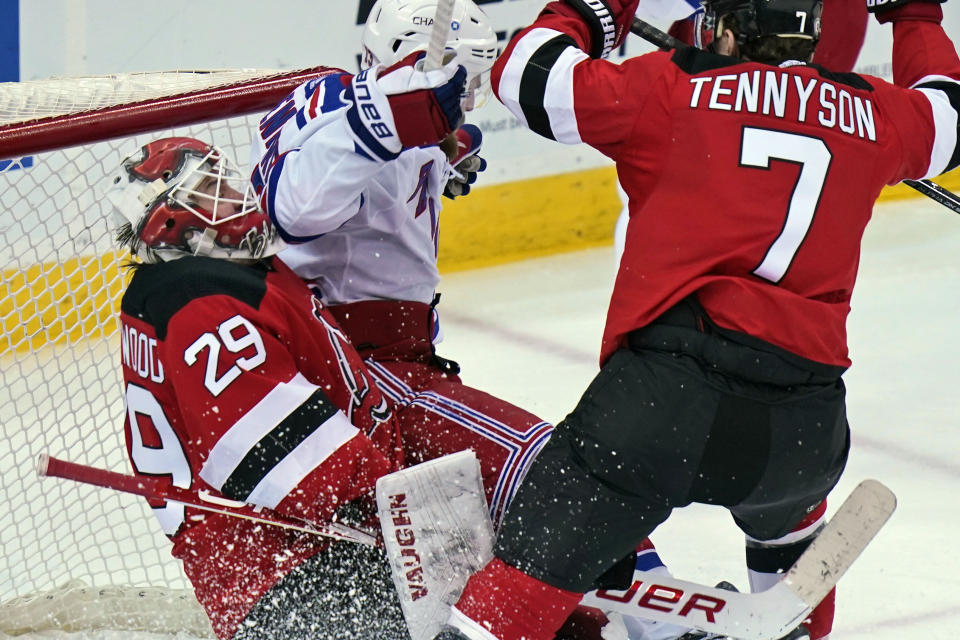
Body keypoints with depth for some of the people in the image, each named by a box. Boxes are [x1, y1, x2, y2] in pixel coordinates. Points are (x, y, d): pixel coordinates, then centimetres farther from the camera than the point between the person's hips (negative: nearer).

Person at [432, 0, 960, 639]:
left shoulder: (670, 86, 6)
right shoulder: (873, 113, 16)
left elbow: (528, 76, 8)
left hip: (670, 384, -4)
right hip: (806, 428, 4)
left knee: (546, 551, -4)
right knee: (787, 492, 38)